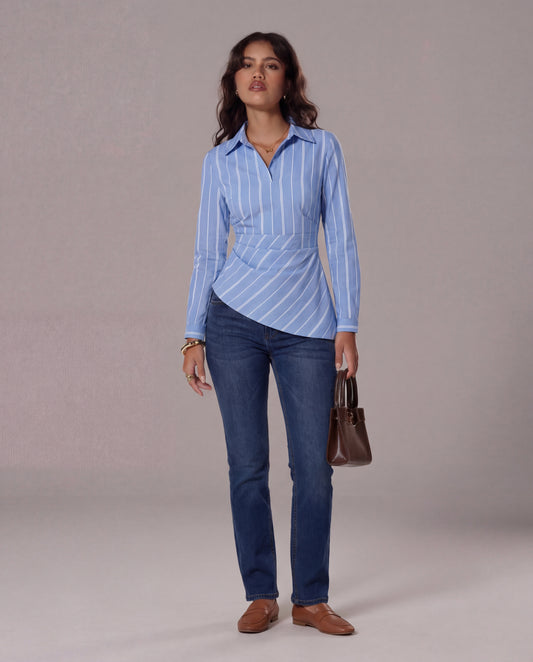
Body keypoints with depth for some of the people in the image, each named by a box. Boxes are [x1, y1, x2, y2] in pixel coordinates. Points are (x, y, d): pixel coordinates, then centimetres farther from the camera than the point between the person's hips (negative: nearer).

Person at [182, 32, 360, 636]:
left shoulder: (321, 148, 3)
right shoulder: (220, 160, 6)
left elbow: (341, 241, 2)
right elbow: (208, 252, 8)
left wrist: (348, 325, -3)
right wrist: (193, 336, 3)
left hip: (306, 326, 0)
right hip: (234, 319, 1)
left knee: (313, 467, 0)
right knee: (247, 466, 3)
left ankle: (311, 599, 15)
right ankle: (260, 596, 17)